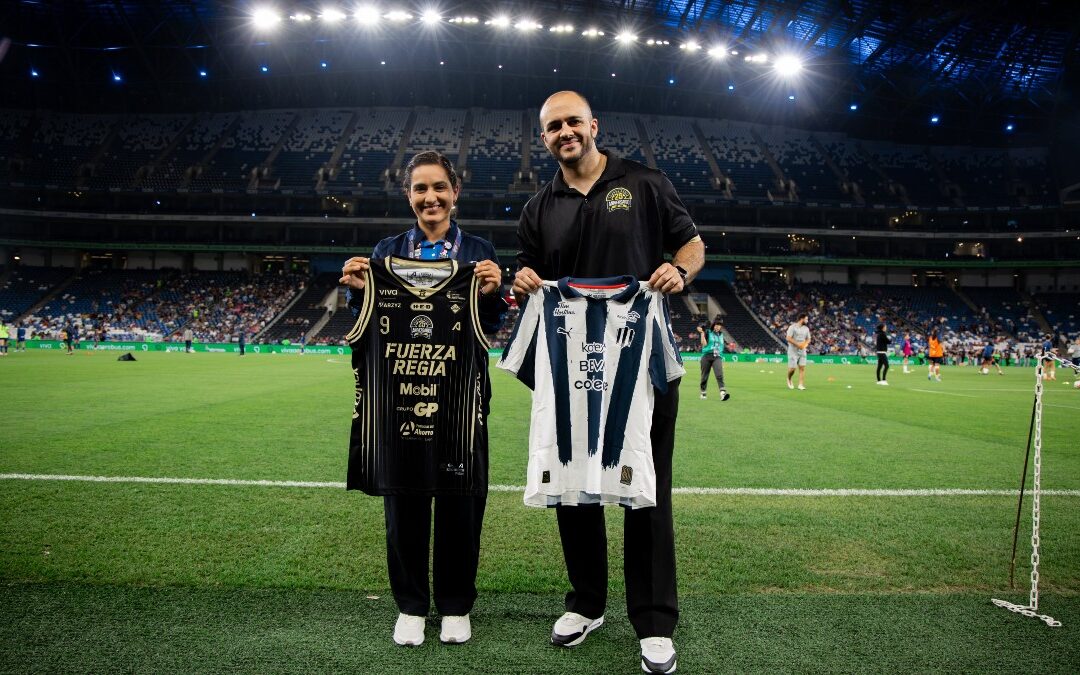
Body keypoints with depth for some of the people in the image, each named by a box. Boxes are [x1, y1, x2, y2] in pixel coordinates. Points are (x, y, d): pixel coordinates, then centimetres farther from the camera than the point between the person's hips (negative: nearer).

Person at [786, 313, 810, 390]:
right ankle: (789, 379, 24)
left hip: (802, 351, 5)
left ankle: (801, 385, -3)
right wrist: (798, 344, -20)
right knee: (792, 368, -6)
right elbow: (788, 338, -16)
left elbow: (808, 339, 18)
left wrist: (805, 344, -4)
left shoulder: (806, 328, 11)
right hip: (793, 351, -5)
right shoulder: (792, 327, -8)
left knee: (802, 367, -5)